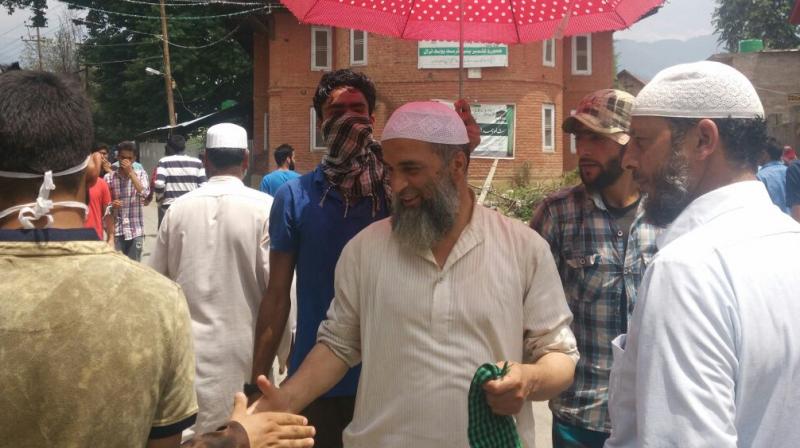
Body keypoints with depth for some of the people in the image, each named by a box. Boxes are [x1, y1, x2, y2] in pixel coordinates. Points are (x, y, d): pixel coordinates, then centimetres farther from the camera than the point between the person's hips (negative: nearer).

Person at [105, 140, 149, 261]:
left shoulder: (140, 173, 2)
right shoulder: (109, 177, 1)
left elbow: (144, 194, -15)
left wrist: (130, 172, -15)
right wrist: (111, 204, -16)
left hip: (136, 230, 0)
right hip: (116, 230, 0)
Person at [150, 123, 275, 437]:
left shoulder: (178, 208, -1)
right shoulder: (264, 208, -10)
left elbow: (156, 278, 8)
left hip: (189, 347, 3)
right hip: (243, 348, -2)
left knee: (193, 434, 13)